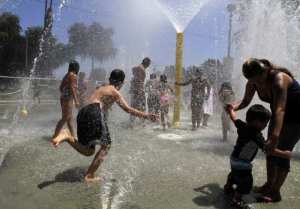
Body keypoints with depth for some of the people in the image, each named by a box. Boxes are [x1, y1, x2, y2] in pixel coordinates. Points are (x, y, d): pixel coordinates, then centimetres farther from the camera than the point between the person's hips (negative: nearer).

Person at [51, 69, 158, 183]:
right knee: (106, 144, 7)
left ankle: (67, 136, -7)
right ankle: (90, 176, 2)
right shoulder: (114, 92, 6)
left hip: (82, 114, 8)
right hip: (94, 112, -8)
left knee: (88, 151, 15)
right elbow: (128, 109, -1)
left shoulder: (100, 89, 29)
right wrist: (146, 116, 1)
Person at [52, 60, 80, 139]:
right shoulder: (73, 76, -11)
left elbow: (61, 87, 20)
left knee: (70, 118, 12)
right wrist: (76, 100, -24)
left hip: (63, 98, 10)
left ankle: (73, 136, 18)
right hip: (68, 99, -10)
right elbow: (72, 88, -21)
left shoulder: (66, 75, 15)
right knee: (65, 118, -6)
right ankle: (55, 135, -4)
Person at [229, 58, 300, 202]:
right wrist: (233, 107, -26)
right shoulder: (253, 82, -14)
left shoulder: (279, 79, -35)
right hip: (279, 115, 8)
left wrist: (275, 137, -55)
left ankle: (275, 192, 3)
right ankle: (269, 184, 22)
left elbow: (280, 109, -46)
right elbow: (245, 101, -3)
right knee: (270, 149, 8)